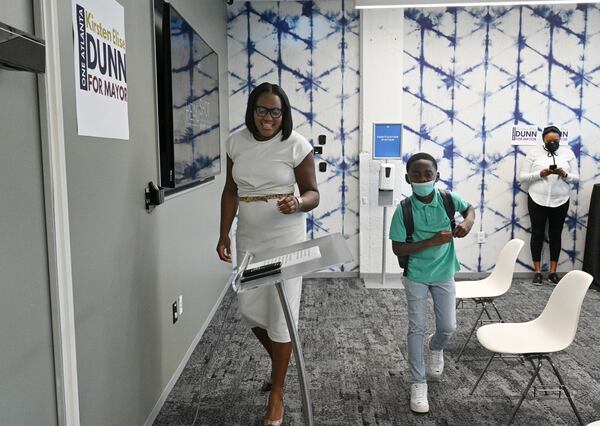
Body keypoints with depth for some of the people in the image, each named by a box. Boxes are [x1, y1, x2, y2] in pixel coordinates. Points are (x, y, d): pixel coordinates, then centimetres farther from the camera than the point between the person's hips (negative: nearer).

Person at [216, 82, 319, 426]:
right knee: (249, 307, 10)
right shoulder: (237, 142, 2)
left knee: (280, 310, 0)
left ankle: (277, 393, 17)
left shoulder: (296, 145, -11)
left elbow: (313, 194, -7)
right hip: (249, 238, 5)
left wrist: (297, 203, -30)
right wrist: (224, 234, 4)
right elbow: (231, 192, 8)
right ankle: (279, 359, 41)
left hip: (285, 238, -4)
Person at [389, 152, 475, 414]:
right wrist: (432, 241, -27)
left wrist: (468, 222, -13)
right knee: (417, 328, 2)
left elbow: (469, 208, 10)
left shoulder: (449, 199, -13)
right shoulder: (404, 210, -20)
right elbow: (398, 249, -19)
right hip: (416, 277, -2)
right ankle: (418, 383, 17)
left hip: (444, 274, 3)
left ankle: (435, 348, 46)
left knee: (448, 327, 10)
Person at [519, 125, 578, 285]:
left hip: (560, 202, 2)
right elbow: (522, 177, -4)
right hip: (537, 200, -1)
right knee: (537, 235, 4)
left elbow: (575, 178, 4)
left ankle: (553, 271, 19)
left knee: (555, 235, 8)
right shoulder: (534, 152, -2)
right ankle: (538, 272, 13)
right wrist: (540, 173, -20)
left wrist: (564, 174, -17)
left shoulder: (568, 152, 3)